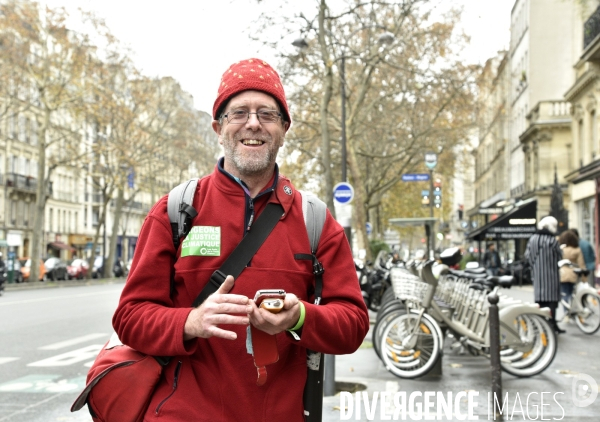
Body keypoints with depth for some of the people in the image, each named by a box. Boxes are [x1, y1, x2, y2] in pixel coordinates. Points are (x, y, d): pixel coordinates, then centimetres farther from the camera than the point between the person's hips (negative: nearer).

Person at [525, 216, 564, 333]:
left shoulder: (532, 239, 4)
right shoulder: (552, 240, -12)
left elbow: (527, 255, 5)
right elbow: (559, 256, -5)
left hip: (537, 274, 5)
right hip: (550, 274, -5)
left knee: (539, 297, 11)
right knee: (551, 298, -2)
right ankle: (552, 324, -2)